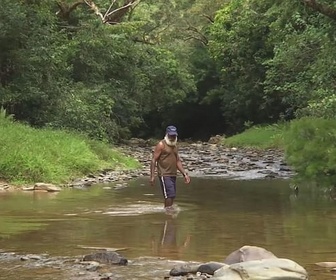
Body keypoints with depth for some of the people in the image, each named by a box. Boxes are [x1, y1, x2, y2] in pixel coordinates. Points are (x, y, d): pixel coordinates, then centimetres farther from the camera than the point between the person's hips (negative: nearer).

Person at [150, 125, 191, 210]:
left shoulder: (174, 146, 17)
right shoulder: (161, 145, -6)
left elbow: (178, 161, 22)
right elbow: (154, 160, -9)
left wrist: (185, 174, 13)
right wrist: (152, 176, -16)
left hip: (173, 175, 8)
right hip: (164, 175, -8)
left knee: (171, 196, 8)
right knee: (170, 195, -16)